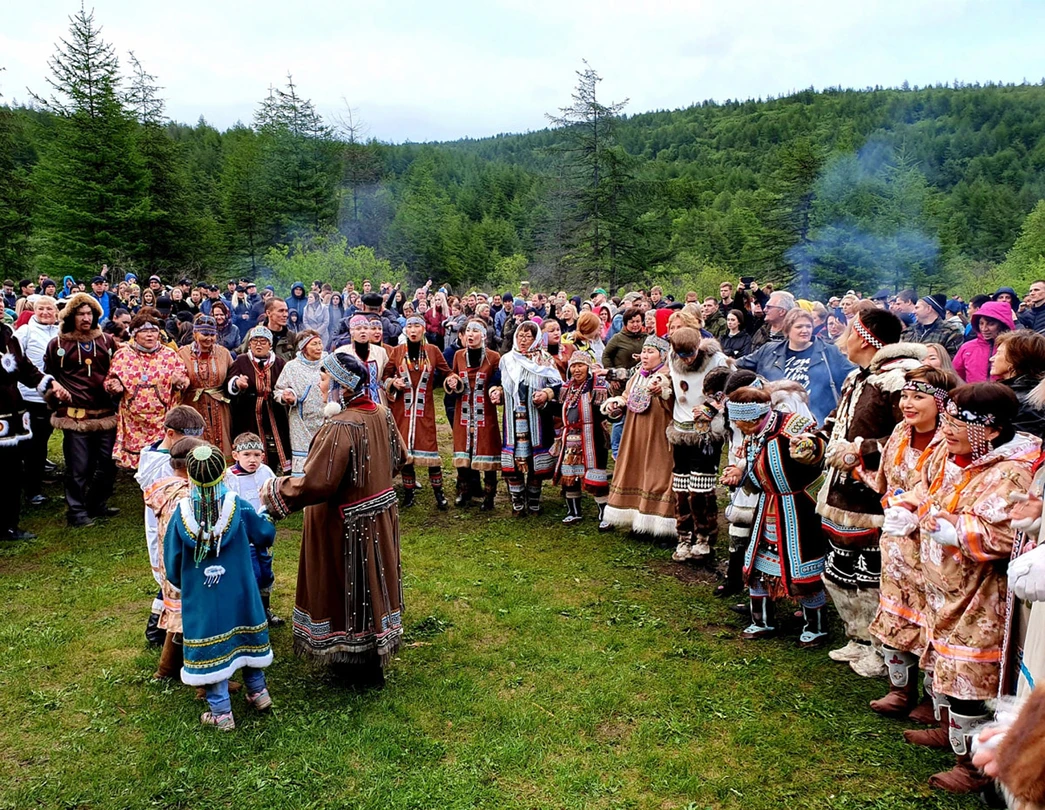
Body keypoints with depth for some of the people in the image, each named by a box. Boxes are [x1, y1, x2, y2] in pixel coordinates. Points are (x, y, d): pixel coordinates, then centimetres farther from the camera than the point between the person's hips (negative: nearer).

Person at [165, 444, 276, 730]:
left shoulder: (181, 514, -13)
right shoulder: (239, 507, -13)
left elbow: (172, 566, -5)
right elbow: (266, 536, 2)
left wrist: (182, 585, 15)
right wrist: (266, 517, 23)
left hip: (200, 599, -1)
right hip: (238, 596, 2)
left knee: (210, 649, 9)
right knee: (244, 639, 21)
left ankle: (221, 713, 17)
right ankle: (258, 692, 33)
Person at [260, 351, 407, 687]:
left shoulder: (341, 427, -28)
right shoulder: (381, 414, -3)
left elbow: (316, 484, -30)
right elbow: (398, 458, 11)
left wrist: (274, 490, -15)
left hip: (349, 524, -8)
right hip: (380, 514, 8)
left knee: (350, 587, 10)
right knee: (372, 581, 22)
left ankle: (364, 667, 26)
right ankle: (374, 654, 41)